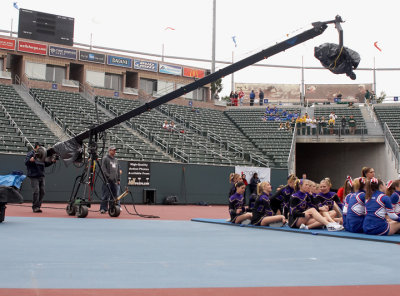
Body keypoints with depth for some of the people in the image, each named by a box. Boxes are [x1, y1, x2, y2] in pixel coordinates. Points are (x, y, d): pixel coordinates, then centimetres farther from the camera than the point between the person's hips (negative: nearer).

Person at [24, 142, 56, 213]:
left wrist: (52, 161, 12)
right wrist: (31, 159, -32)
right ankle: (35, 207, -3)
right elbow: (26, 162, -14)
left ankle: (38, 206, 17)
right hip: (34, 176, -7)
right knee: (36, 192, -11)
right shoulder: (31, 153, -3)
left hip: (41, 176, 7)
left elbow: (45, 164, 27)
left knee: (42, 192, 6)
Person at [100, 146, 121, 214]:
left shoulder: (116, 160, 22)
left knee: (114, 195, 7)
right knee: (105, 195, -9)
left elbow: (118, 170, 23)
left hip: (114, 181, 7)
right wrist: (108, 176, -18)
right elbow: (103, 169, -8)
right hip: (107, 180, -7)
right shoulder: (105, 158, 1)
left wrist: (118, 179, 14)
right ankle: (103, 208, -7)